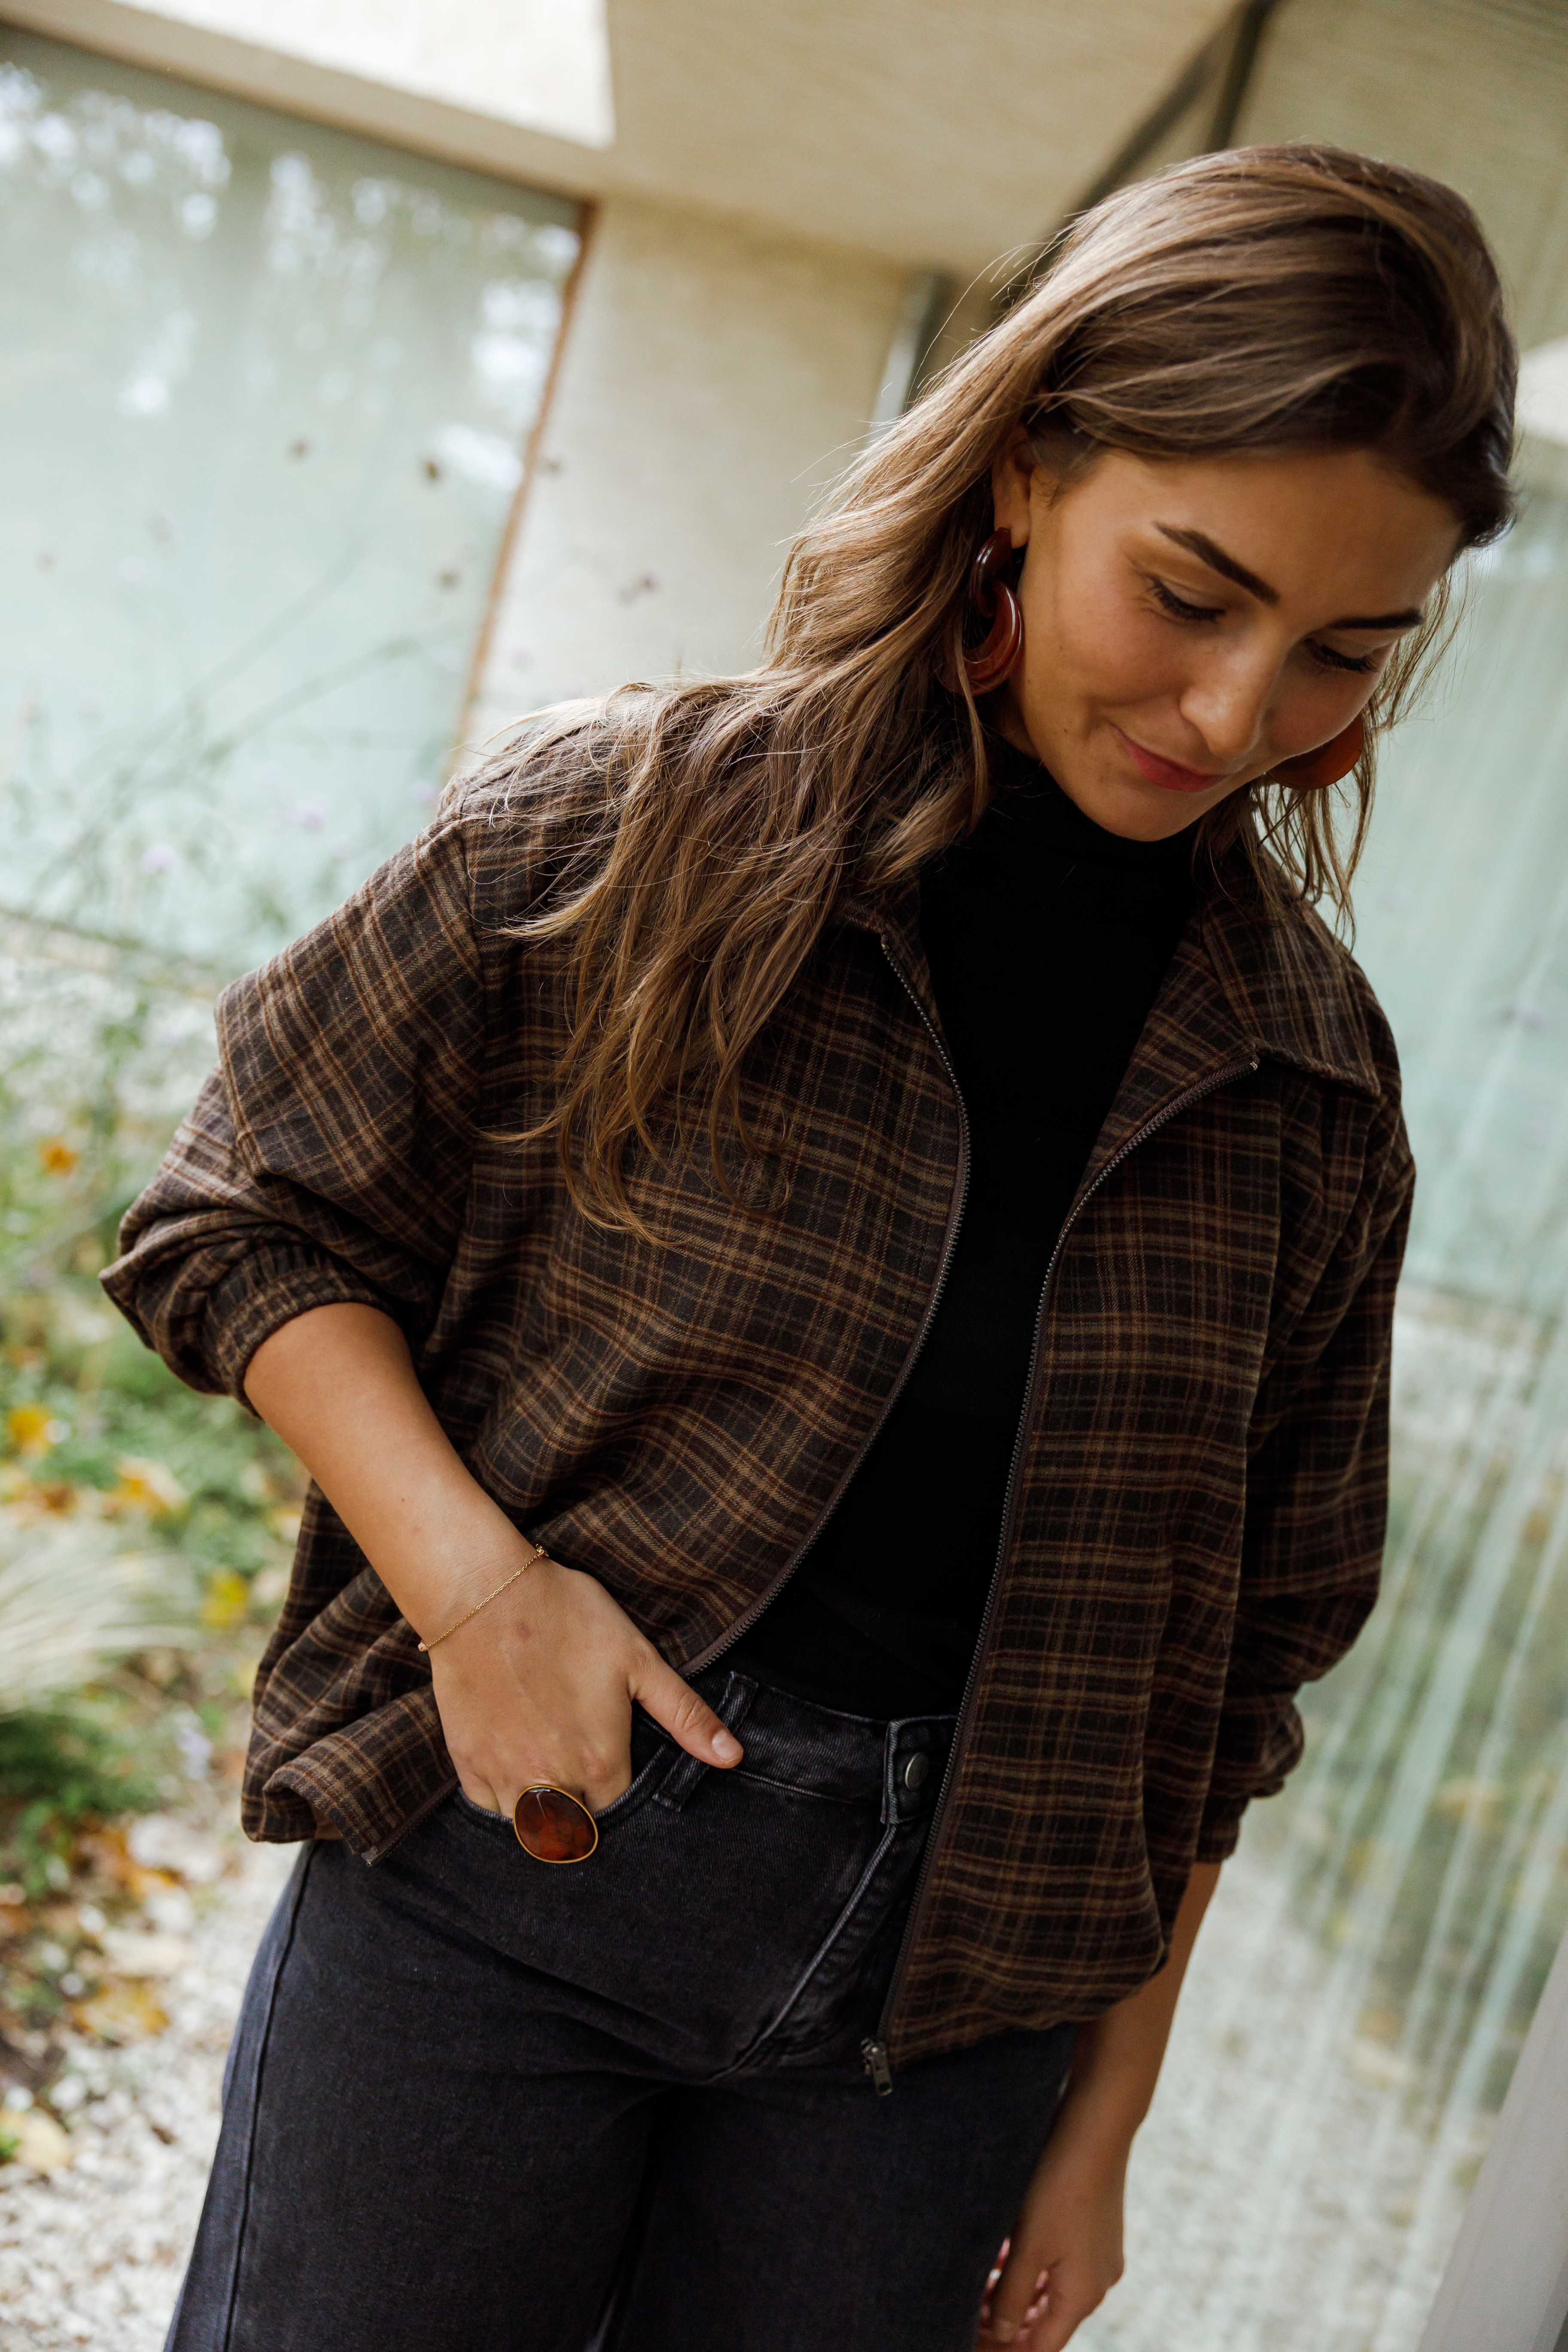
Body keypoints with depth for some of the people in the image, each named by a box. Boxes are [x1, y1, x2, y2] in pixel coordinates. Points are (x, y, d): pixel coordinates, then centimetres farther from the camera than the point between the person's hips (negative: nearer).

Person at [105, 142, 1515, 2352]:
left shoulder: (1310, 1082, 0)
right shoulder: (634, 822, -9)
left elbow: (1230, 1659, 7)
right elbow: (245, 1218, -1)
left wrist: (1104, 2116, 10)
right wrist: (473, 1578, -16)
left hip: (945, 1983, 2)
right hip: (505, 1841, -2)